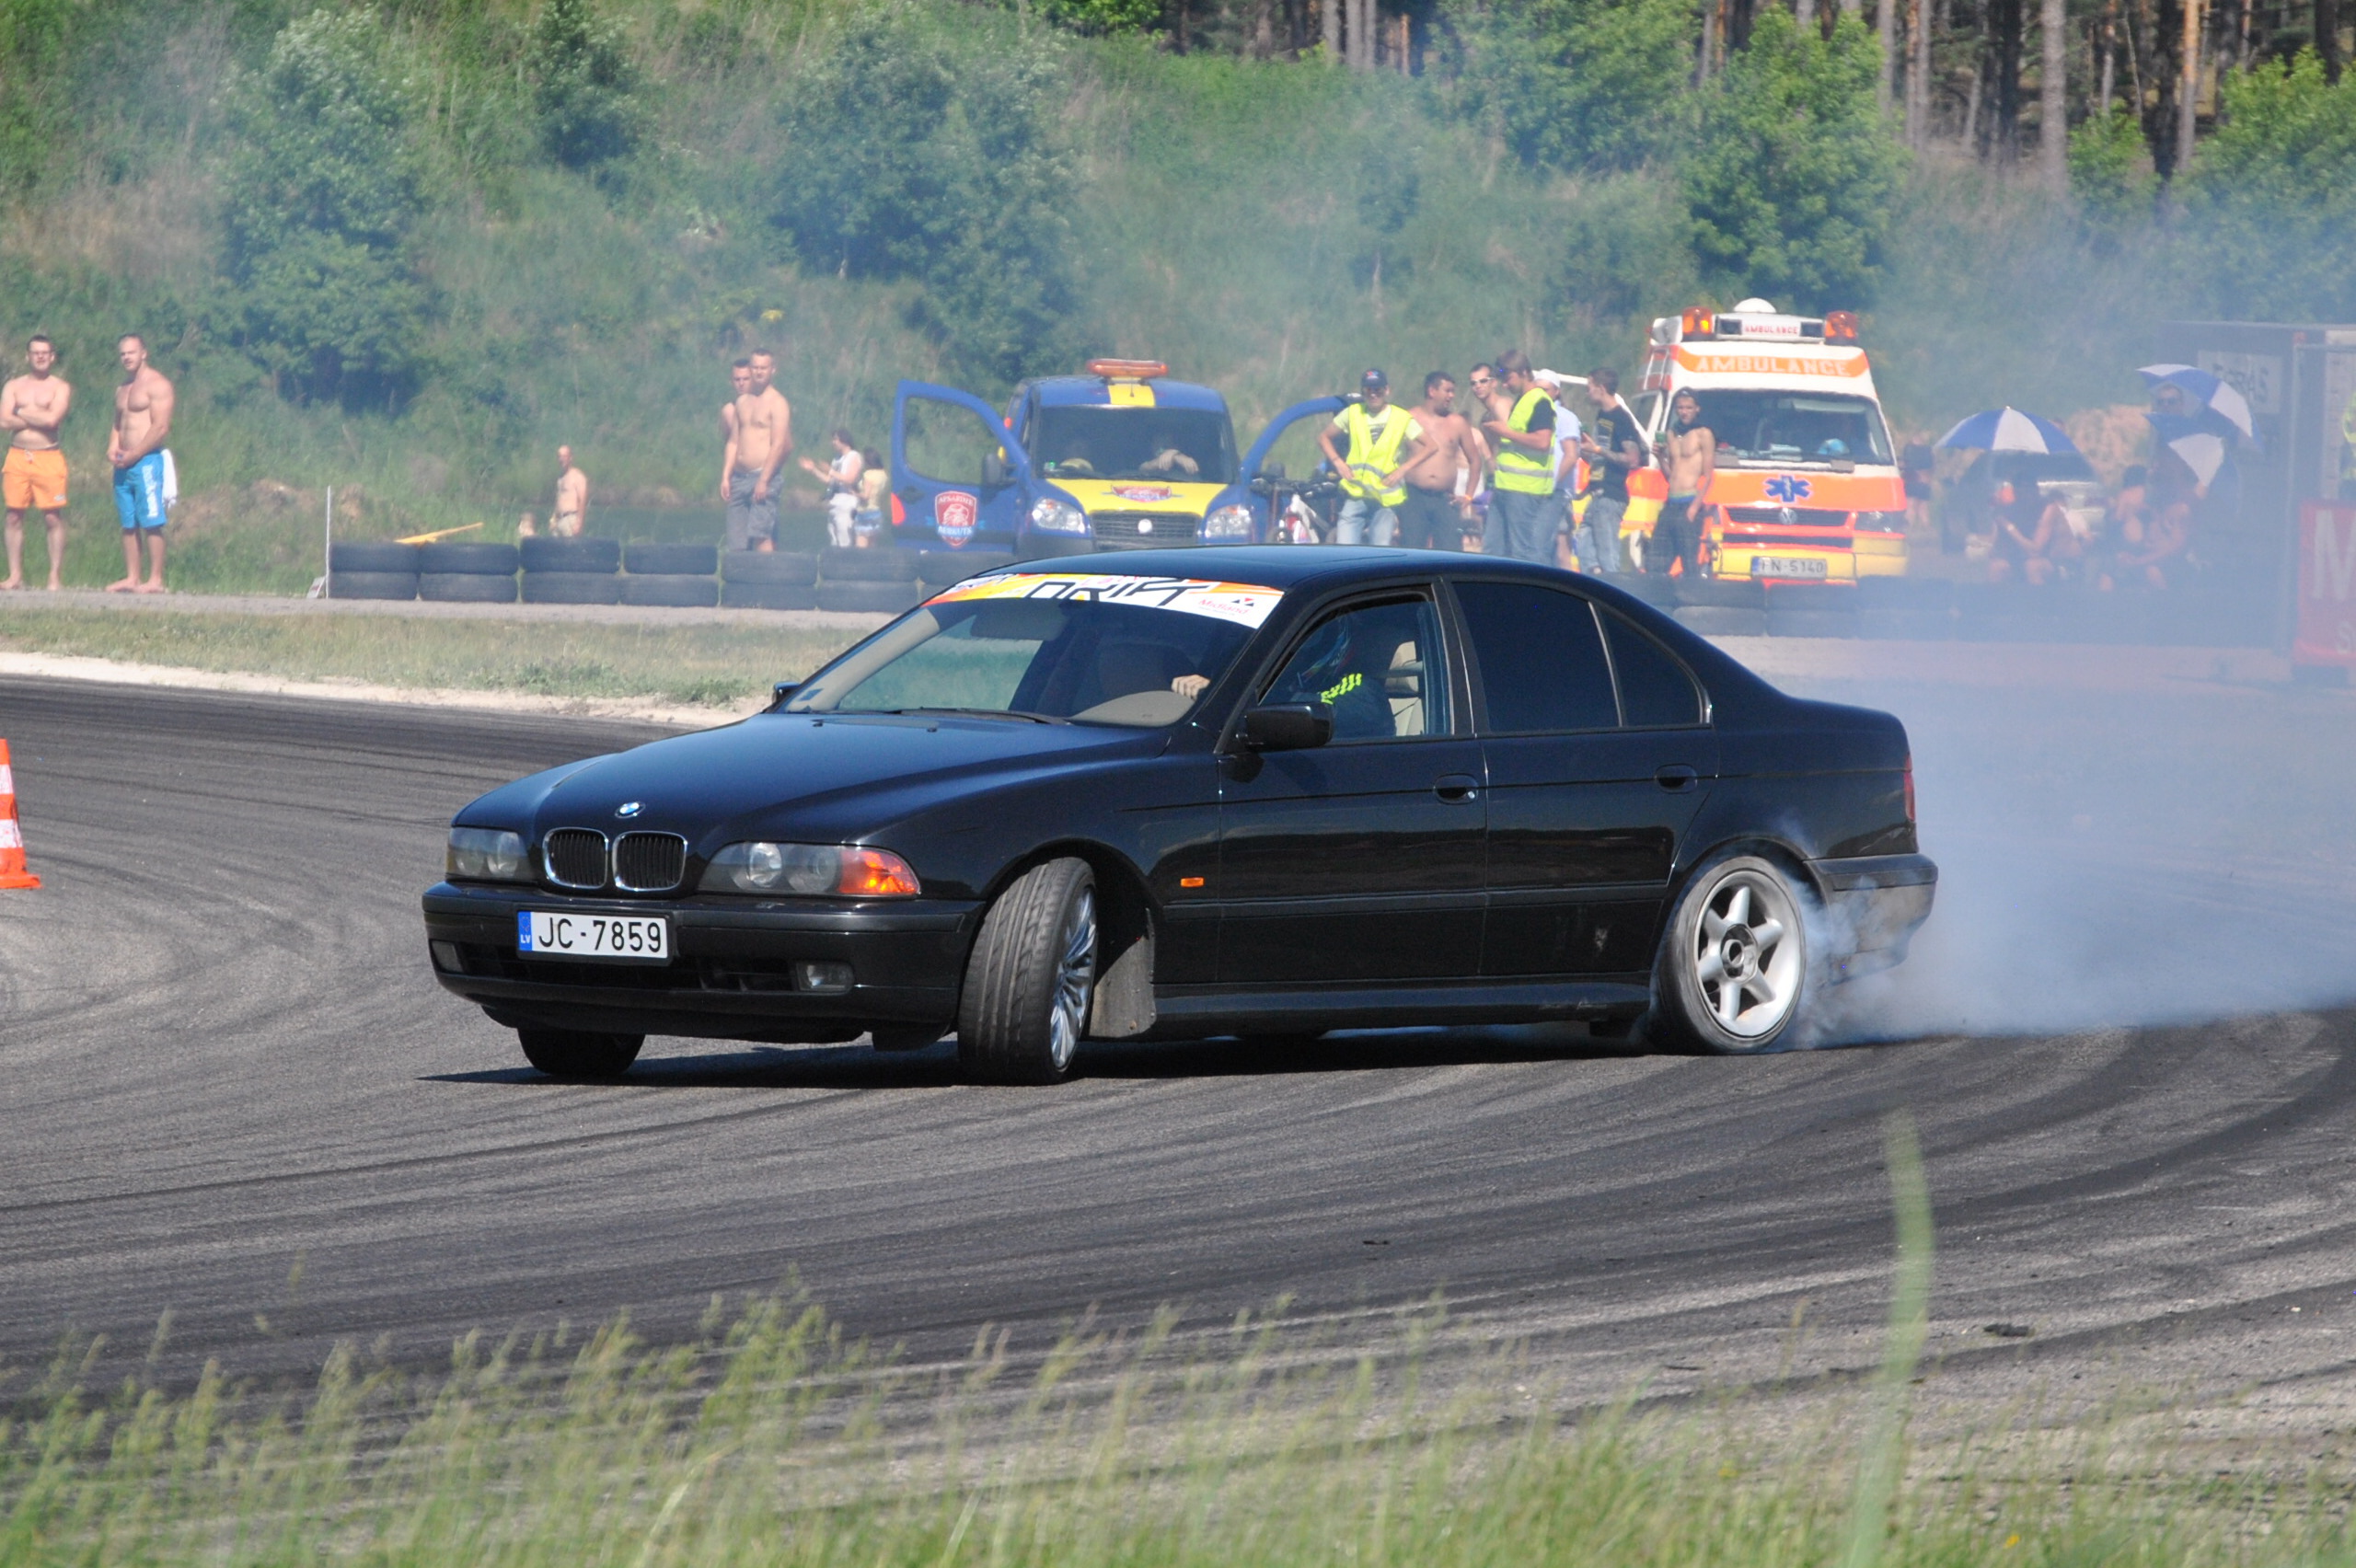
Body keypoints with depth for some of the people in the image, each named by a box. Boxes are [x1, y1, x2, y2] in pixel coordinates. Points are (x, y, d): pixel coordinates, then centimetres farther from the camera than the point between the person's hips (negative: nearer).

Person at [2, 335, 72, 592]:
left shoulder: (60, 388, 3)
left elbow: (52, 419, -13)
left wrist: (21, 413, -2)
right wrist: (37, 417, -7)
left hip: (48, 457, -3)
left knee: (53, 518, -5)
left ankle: (55, 577, -2)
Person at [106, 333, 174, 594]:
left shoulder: (156, 384, -7)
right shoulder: (122, 389, 19)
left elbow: (161, 427, -15)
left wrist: (134, 455, -16)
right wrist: (112, 449, 4)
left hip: (147, 461, -9)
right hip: (125, 464, 9)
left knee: (151, 524, -9)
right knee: (128, 525, 7)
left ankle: (155, 581, -9)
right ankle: (131, 579, 9)